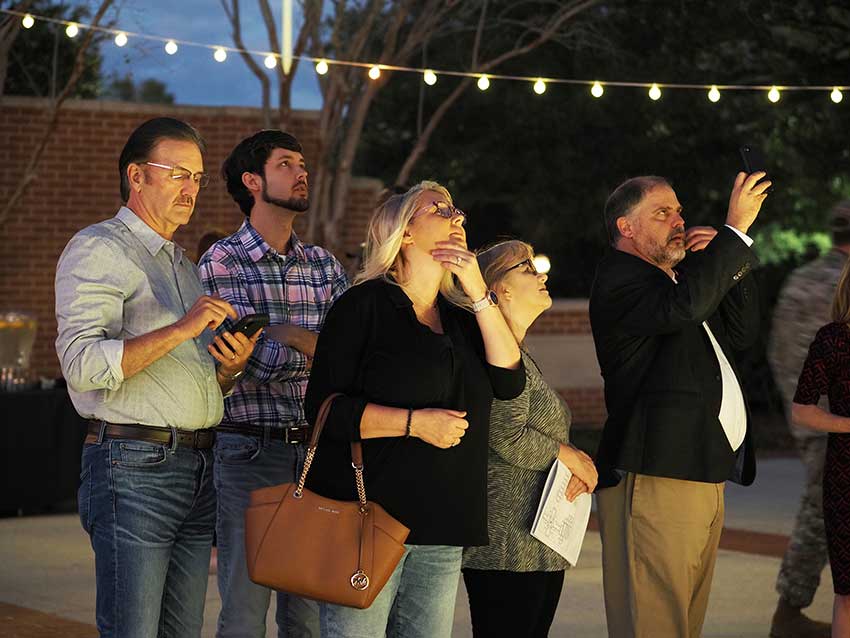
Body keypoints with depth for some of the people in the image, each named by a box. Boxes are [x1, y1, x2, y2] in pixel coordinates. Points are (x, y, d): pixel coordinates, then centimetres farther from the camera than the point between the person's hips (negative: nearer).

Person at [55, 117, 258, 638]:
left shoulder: (185, 265, 24)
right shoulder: (97, 249, -2)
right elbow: (81, 364, -16)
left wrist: (232, 366, 4)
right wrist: (181, 329, -20)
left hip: (198, 470, 8)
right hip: (134, 466, -8)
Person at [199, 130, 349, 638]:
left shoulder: (326, 266, 14)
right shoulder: (222, 262, -2)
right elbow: (251, 361, -12)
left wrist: (286, 336, -11)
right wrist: (320, 348, -7)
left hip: (317, 452, 5)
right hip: (250, 453, -5)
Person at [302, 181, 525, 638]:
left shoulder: (460, 317, 18)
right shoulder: (365, 305, -2)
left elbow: (509, 382, 3)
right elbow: (324, 407, -8)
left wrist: (478, 292, -1)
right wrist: (415, 422, -17)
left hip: (442, 526, 6)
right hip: (368, 514, -6)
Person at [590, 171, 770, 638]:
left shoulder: (678, 277, 22)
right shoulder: (619, 280, -9)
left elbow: (742, 332, 23)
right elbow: (686, 305, -27)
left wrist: (728, 263, 9)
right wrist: (736, 230, -21)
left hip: (704, 475, 10)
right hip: (656, 479, -10)